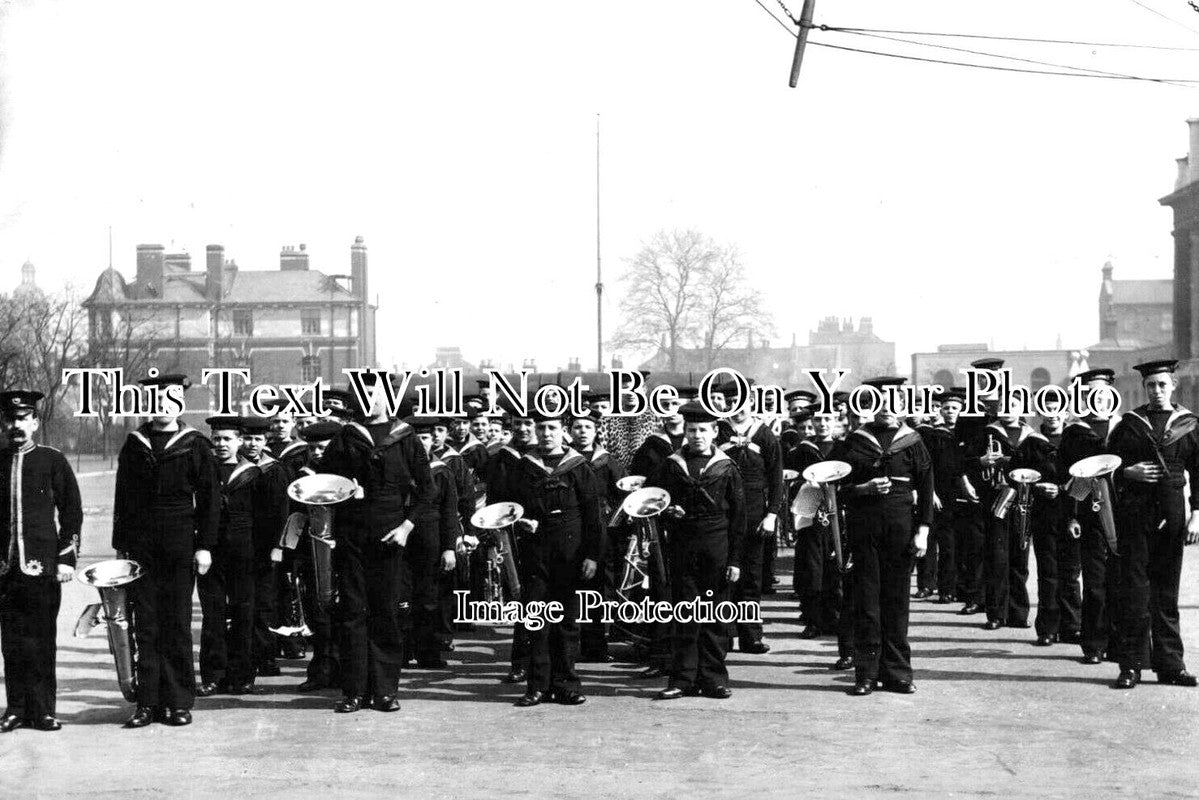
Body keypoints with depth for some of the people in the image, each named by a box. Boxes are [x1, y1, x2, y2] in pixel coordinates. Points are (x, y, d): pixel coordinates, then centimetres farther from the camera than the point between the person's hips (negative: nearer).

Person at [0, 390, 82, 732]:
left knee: (42, 640, -1)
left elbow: (72, 512, 5)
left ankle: (43, 710, 5)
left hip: (43, 565, -2)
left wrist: (67, 558, -1)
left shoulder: (52, 461, 4)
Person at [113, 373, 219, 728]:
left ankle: (179, 703, 6)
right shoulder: (134, 446, 10)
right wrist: (120, 545, 8)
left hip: (180, 546, -2)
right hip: (141, 547, 2)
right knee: (145, 625, 1)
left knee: (177, 625, 0)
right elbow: (123, 499, 13)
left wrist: (204, 545, -4)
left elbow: (210, 498, 2)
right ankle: (148, 702, 4)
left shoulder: (195, 445, 4)